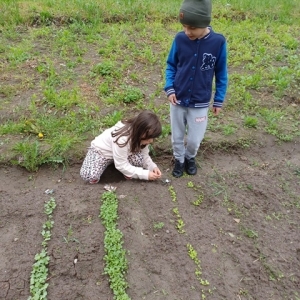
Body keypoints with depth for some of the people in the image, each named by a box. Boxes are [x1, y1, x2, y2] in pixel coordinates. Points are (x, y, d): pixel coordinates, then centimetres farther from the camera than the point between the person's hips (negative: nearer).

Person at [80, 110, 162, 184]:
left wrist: (152, 167, -24)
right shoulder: (122, 139, -40)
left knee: (139, 160, -29)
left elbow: (144, 155, -5)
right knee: (89, 176, -30)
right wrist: (145, 174, -32)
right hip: (101, 150, -4)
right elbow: (121, 166, -33)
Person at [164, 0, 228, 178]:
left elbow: (221, 74, -2)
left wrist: (219, 101, 0)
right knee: (177, 136, 14)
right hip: (178, 100, 1)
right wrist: (169, 88, -9)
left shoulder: (218, 42, -13)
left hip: (200, 103, -1)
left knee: (195, 140, 9)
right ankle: (179, 159, 41)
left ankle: (190, 157, 41)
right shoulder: (180, 39, -10)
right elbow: (171, 65, 4)